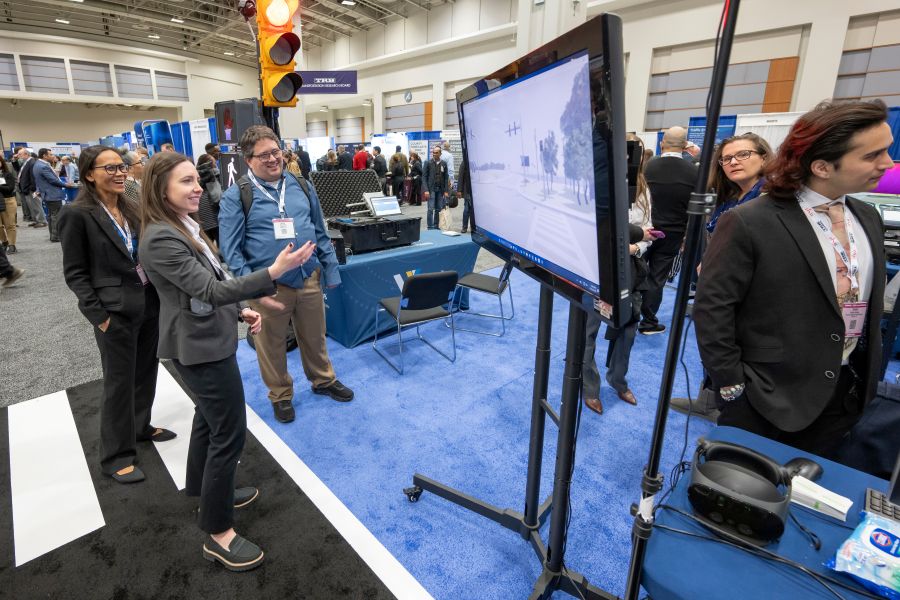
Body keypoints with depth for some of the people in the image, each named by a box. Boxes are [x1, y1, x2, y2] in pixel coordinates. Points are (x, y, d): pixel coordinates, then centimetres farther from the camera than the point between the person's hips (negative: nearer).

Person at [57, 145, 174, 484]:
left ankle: (140, 427, 38)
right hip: (116, 311, -6)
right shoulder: (77, 214, -9)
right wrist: (98, 314, -14)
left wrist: (159, 295, 5)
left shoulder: (130, 208, 8)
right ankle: (116, 455, 21)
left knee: (146, 372, 17)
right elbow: (74, 272, -9)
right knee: (119, 382, 4)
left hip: (150, 303, 6)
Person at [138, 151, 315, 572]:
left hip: (207, 339, 11)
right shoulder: (161, 239, -23)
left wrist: (239, 310, 7)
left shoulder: (185, 226, 8)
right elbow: (208, 289, -31)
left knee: (210, 417, 25)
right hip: (200, 347, -10)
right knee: (229, 432, -4)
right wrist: (273, 272, -40)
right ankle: (218, 533, 11)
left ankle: (203, 489, 47)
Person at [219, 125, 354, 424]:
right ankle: (281, 395, 37)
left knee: (315, 337, 19)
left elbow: (321, 234, 11)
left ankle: (323, 380, 43)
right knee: (272, 345, 14)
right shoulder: (236, 197, -6)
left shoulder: (301, 186, 6)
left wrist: (331, 271, 8)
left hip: (309, 279, 3)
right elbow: (231, 250, -9)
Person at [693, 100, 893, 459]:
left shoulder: (868, 219, 5)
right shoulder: (749, 224, -19)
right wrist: (730, 386, -16)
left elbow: (871, 305, 14)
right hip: (770, 399, -6)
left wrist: (869, 382, 14)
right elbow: (711, 308, -19)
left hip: (847, 396, 7)